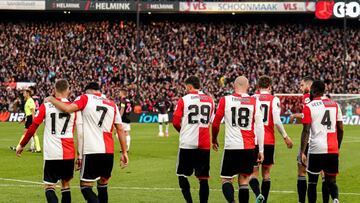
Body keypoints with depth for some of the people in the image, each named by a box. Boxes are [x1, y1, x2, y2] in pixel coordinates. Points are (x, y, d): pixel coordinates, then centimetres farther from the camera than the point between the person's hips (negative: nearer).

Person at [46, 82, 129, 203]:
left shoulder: (86, 99, 2)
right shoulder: (112, 104, 14)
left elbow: (67, 108, -14)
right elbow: (120, 129, 13)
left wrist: (51, 100, 2)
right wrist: (124, 152, 17)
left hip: (90, 151, -5)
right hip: (108, 152, 5)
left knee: (86, 187, -2)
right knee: (103, 185, 17)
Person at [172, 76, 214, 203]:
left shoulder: (184, 100, -4)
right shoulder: (209, 100, 9)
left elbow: (176, 122, -3)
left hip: (187, 143, -3)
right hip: (204, 144, 3)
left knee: (182, 175, 8)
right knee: (203, 178, 6)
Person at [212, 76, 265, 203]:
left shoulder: (225, 100, -1)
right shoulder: (255, 102, 2)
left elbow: (215, 123, 4)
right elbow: (259, 127, 1)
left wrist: (214, 140, 22)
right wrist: (261, 150, 7)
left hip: (231, 146, -2)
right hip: (249, 147, 2)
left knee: (226, 179, 6)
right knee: (244, 180, 11)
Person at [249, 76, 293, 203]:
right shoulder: (274, 100, -3)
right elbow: (277, 121, -12)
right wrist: (285, 137, 0)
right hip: (269, 141, 0)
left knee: (253, 172, 3)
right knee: (266, 173, 12)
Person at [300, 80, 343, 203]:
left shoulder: (309, 107, -3)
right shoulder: (335, 105, 10)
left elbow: (306, 131, -8)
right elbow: (340, 129, 12)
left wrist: (302, 152, -6)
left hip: (316, 149, -3)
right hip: (333, 149, 3)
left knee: (312, 181, 11)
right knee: (331, 181, 9)